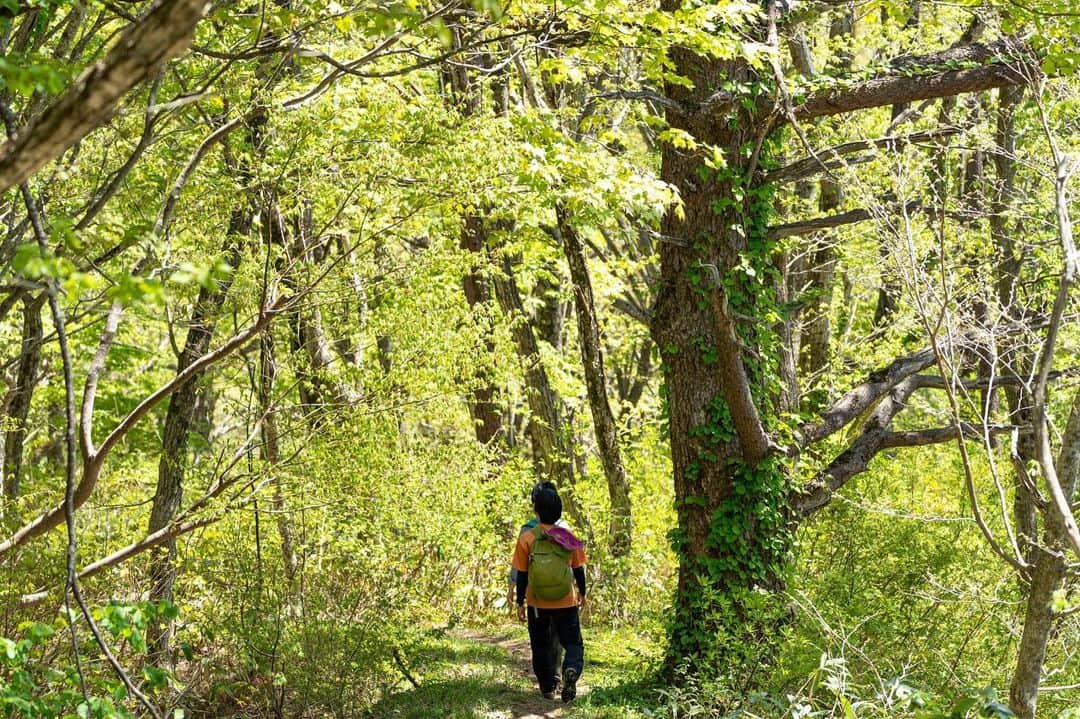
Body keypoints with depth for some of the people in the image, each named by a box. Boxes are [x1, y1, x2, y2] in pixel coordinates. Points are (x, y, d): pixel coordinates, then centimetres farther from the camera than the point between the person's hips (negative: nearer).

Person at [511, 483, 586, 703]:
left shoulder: (526, 538, -10)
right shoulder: (568, 537, -5)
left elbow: (522, 574, -6)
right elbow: (578, 569, 5)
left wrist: (520, 603, 4)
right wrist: (582, 594, 20)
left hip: (537, 603, 0)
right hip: (566, 602, 0)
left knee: (541, 646, 16)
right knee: (573, 642, 8)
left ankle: (547, 687, 19)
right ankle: (571, 669, -21)